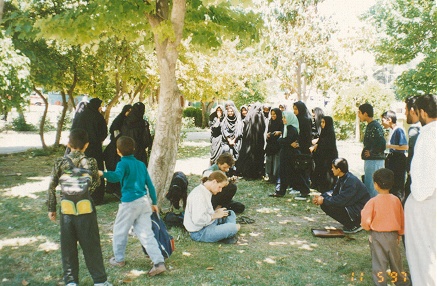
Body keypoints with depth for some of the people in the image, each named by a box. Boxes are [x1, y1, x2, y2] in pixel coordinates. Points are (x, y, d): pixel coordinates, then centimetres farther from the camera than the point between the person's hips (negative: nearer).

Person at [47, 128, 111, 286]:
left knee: (68, 247, 13)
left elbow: (52, 187, 1)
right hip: (85, 209, -2)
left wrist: (51, 208, 10)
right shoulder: (89, 162, -9)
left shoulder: (60, 162, -2)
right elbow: (95, 183, -11)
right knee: (91, 246, 8)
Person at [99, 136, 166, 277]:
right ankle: (159, 262, -3)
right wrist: (154, 202, 21)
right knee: (146, 234, 6)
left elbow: (117, 176, -28)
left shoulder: (123, 163, -6)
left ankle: (119, 259, 31)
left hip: (129, 203, -6)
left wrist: (103, 174, -42)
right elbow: (150, 184, 15)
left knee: (120, 231, 15)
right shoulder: (141, 164, 13)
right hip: (144, 202, 6)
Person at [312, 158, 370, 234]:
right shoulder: (342, 178, 3)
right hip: (351, 205, 9)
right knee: (324, 205, 0)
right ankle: (349, 224, 9)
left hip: (361, 210, -9)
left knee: (331, 207, -26)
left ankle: (355, 225, -6)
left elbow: (341, 200, -29)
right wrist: (321, 196, -6)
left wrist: (324, 200, -18)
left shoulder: (351, 181, -26)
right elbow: (334, 192, 11)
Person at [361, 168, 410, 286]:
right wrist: (399, 233, 21)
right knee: (395, 260, 19)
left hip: (377, 236, -4)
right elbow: (401, 219, 6)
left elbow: (366, 221, -16)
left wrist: (368, 228, 7)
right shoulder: (396, 200, -5)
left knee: (379, 261, 7)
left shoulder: (373, 201, -17)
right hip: (392, 236, 4)